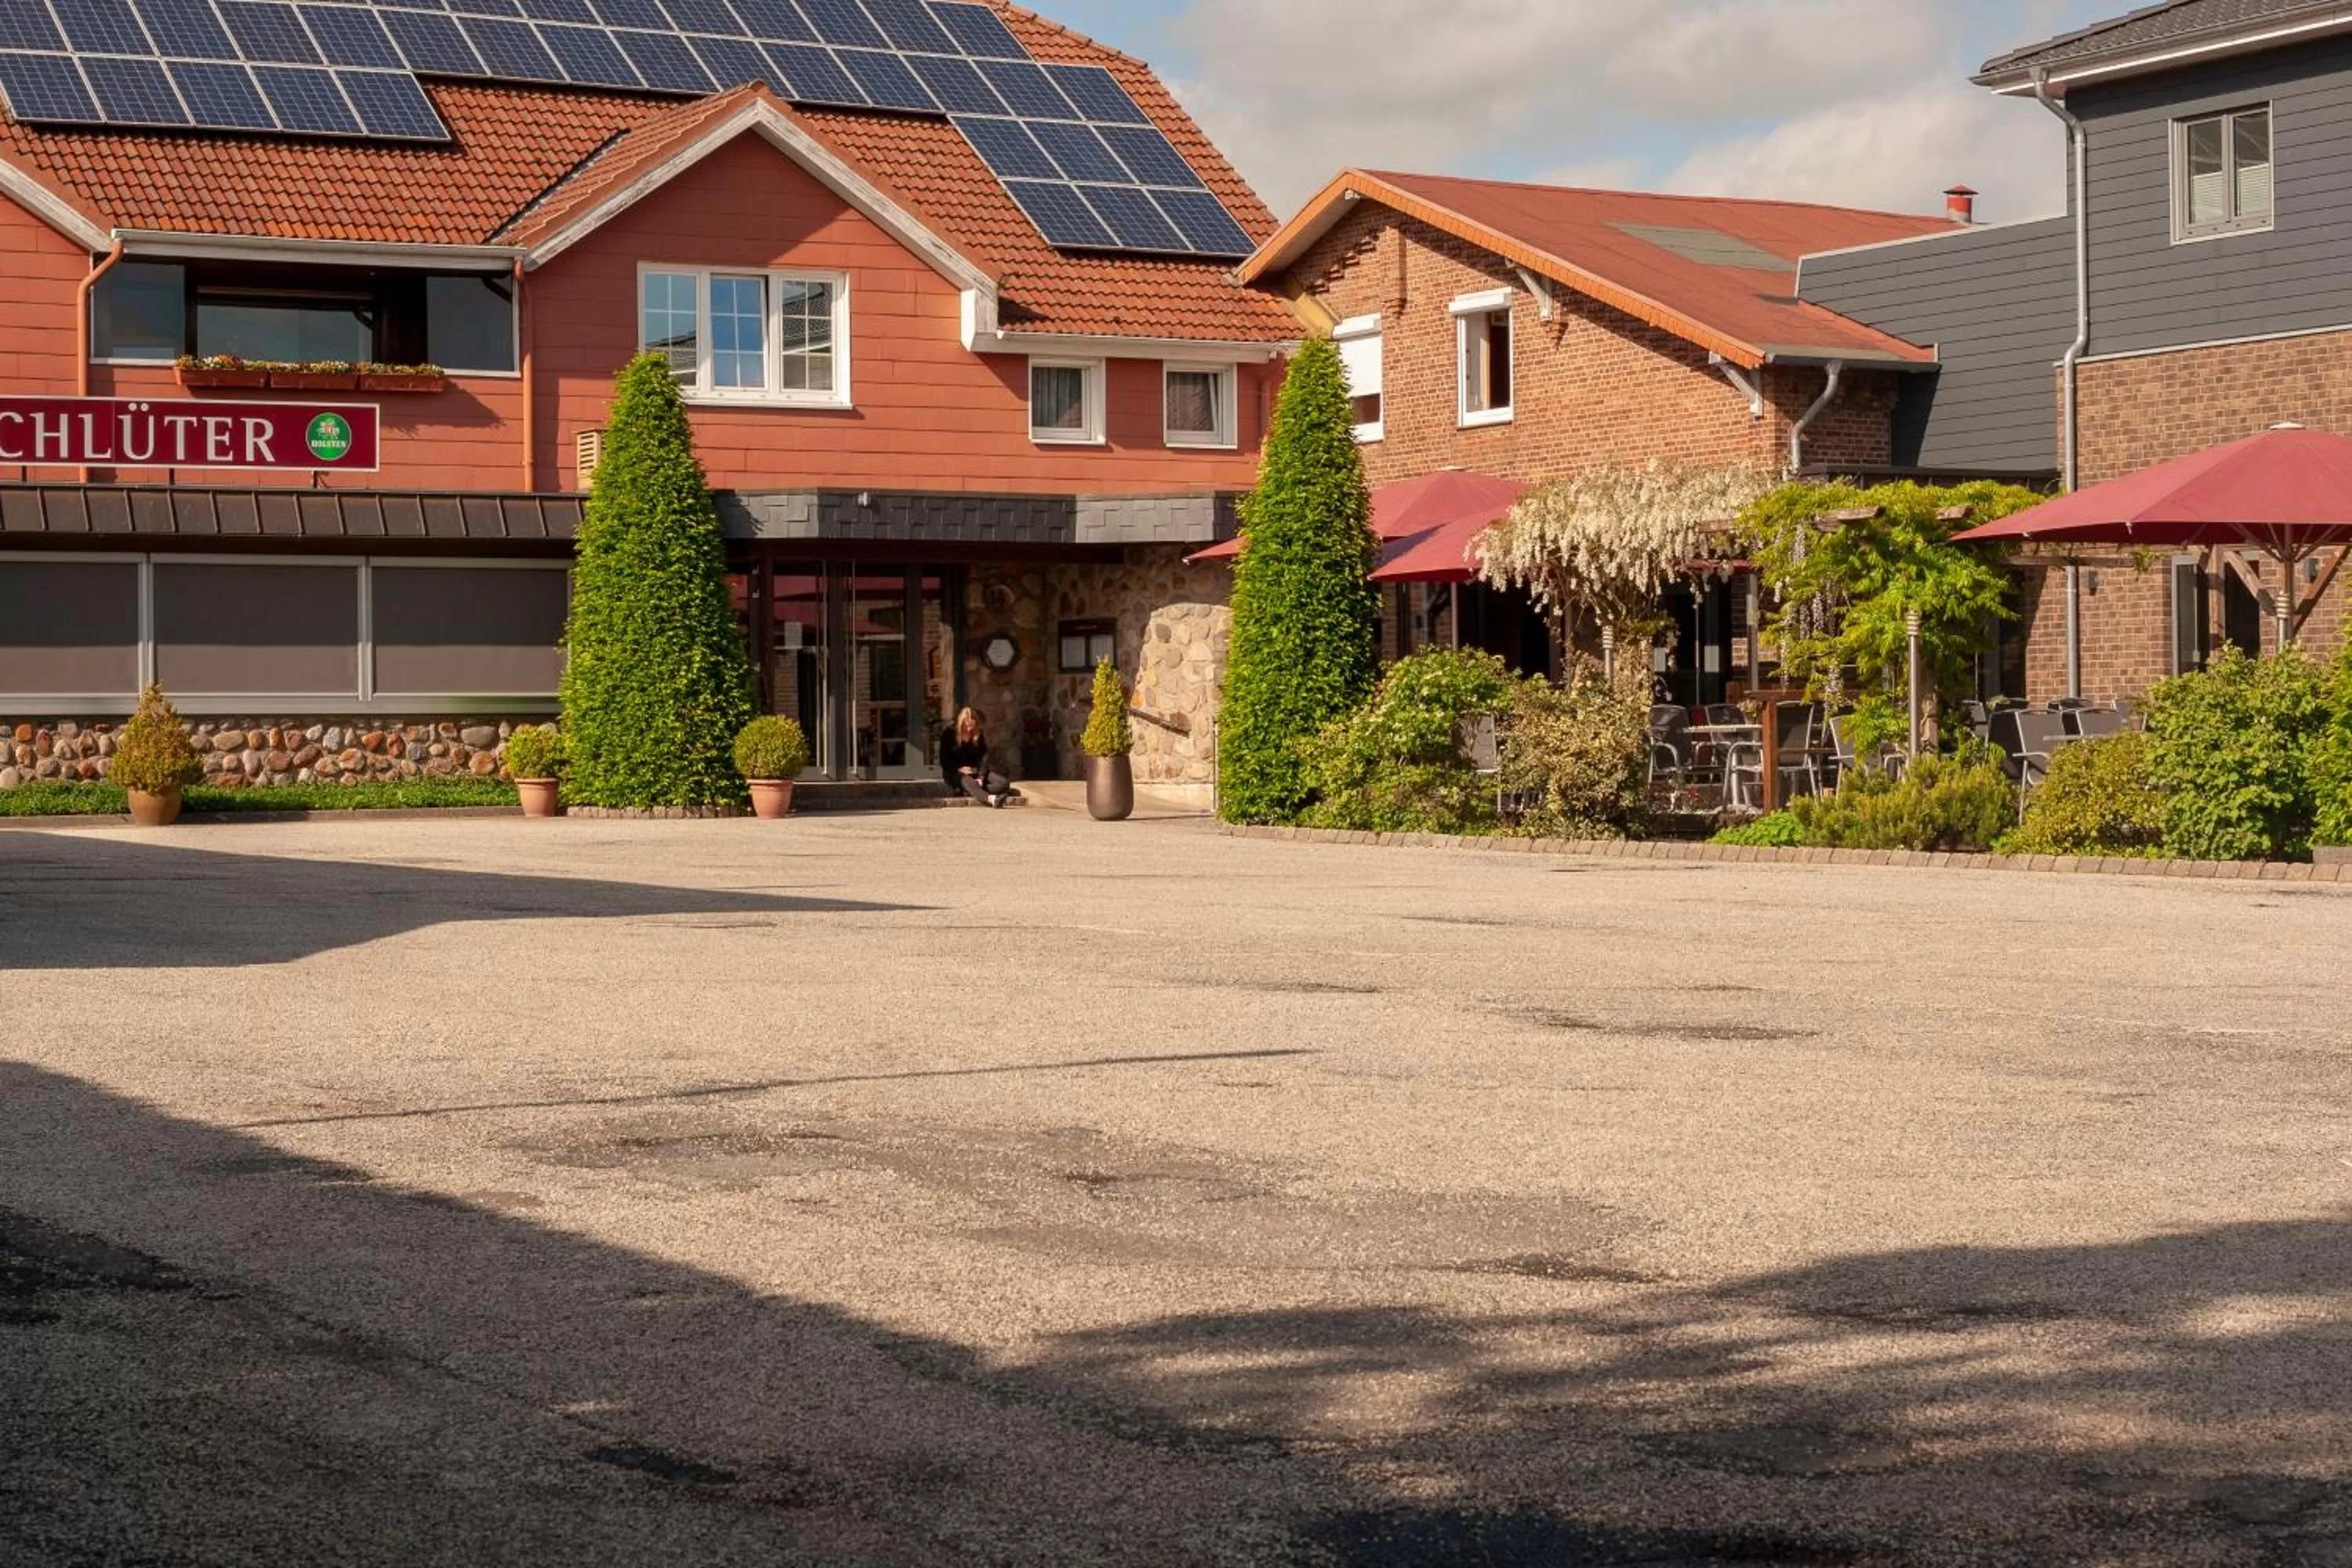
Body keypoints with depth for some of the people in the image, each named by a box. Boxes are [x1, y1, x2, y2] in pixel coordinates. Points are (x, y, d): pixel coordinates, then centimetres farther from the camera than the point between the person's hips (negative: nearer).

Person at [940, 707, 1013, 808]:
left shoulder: (980, 735, 3)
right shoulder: (950, 735, -5)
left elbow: (984, 758, -4)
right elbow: (944, 760, -4)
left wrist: (981, 777, -20)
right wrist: (959, 769, -19)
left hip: (975, 772, 5)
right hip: (955, 773, -5)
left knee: (1004, 783, -19)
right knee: (968, 781, -40)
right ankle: (991, 799, -71)